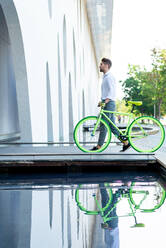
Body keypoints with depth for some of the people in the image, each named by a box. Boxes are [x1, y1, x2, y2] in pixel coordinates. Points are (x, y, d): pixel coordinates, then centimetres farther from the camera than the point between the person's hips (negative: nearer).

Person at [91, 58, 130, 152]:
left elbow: (112, 91, -22)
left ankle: (99, 146, -3)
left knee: (103, 125, -7)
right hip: (106, 103, 10)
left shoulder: (109, 77, -11)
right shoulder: (105, 77, 20)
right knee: (112, 126, 8)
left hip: (109, 104, -10)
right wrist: (102, 101, 25)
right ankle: (126, 142, 9)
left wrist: (106, 101, -31)